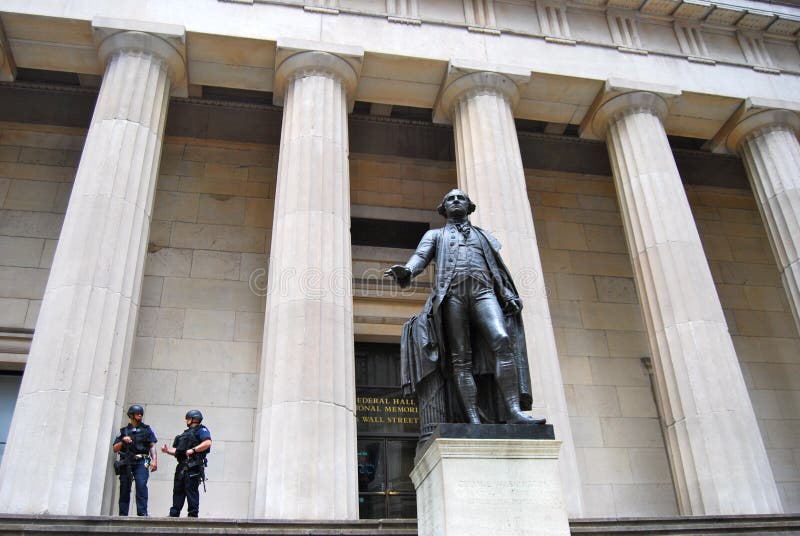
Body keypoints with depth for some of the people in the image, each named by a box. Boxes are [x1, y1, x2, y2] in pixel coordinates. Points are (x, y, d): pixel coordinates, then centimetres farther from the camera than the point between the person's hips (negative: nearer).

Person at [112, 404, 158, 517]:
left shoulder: (147, 429, 15)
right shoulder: (124, 431, 16)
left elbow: (152, 446, 8)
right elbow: (114, 449, 13)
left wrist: (154, 460, -7)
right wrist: (123, 441, -6)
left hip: (141, 462, -2)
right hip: (126, 462, 2)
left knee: (141, 485, -18)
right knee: (124, 489, 1)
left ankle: (142, 513, -21)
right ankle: (123, 515, 6)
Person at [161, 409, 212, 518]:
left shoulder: (201, 430, 2)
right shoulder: (186, 433, 29)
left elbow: (207, 443, -17)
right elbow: (177, 451, 26)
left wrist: (193, 450, -19)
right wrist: (167, 450, 8)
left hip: (193, 467, -9)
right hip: (182, 466, 9)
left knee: (191, 490, -9)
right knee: (178, 490, 10)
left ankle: (193, 515, -6)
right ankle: (174, 514, 15)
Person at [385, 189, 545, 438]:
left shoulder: (483, 235, 33)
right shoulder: (435, 235, 28)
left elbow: (499, 268, 22)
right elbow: (420, 256, 7)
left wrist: (509, 296, 2)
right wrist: (406, 271, -17)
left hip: (483, 291, 1)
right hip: (451, 293, -1)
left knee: (502, 340, -23)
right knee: (461, 358, -11)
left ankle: (514, 412, -30)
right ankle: (473, 420, -17)